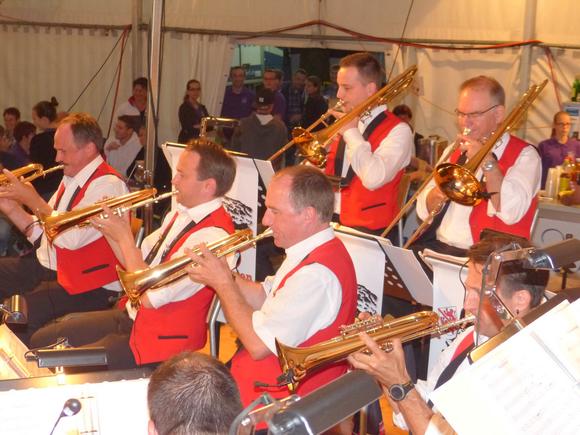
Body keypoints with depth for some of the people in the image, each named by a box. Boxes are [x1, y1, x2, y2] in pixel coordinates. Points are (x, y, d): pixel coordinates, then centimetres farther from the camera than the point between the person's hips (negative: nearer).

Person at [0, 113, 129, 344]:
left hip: (84, 287, -10)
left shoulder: (107, 184, -15)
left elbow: (71, 238, -24)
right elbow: (44, 233, 15)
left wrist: (32, 199, -17)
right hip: (45, 266, 10)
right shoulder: (70, 179, 13)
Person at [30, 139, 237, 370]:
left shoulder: (213, 235, -25)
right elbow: (139, 262, 14)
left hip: (161, 339, -9)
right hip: (131, 316, 9)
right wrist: (110, 230, -2)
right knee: (41, 341, 9)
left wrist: (124, 237, -17)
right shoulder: (181, 214, 7)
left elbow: (149, 297, -26)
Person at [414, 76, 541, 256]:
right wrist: (439, 192, -9)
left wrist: (487, 160, -15)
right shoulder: (454, 151, 16)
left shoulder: (524, 155, -1)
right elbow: (424, 211, 12)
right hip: (438, 247, 5)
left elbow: (511, 213, -19)